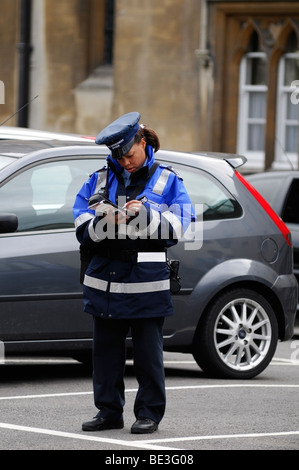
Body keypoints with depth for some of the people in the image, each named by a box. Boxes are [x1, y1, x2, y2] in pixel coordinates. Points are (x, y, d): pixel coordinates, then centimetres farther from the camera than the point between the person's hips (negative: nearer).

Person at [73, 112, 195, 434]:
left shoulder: (166, 181, 6)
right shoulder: (100, 180, 12)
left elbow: (176, 228, -3)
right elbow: (82, 228, 6)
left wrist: (145, 214, -16)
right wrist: (102, 222, -14)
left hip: (147, 280, -3)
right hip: (105, 278, 3)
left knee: (148, 351, -1)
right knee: (106, 348, 6)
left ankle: (149, 414, 7)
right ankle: (109, 412, 15)